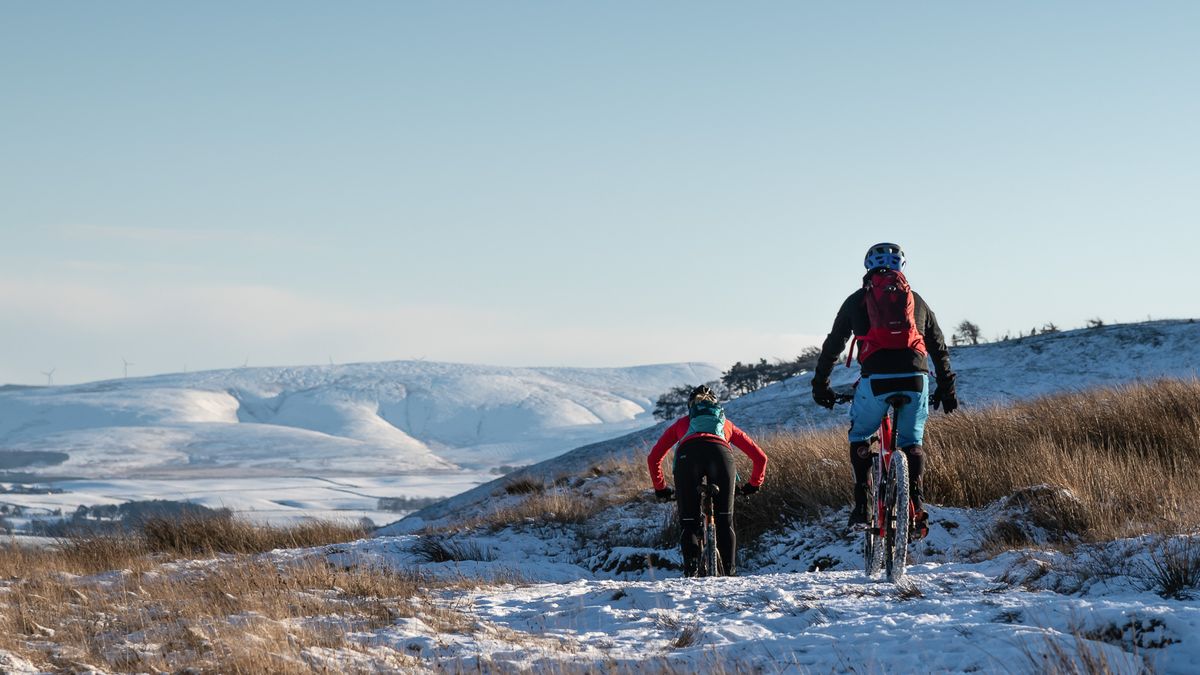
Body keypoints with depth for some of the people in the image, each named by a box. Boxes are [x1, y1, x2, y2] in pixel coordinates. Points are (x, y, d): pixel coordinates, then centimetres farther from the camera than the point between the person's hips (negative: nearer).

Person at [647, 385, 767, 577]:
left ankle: (691, 564, -14)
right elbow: (760, 456, 39)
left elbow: (654, 457, 36)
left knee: (688, 521, 6)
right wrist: (754, 484, 53)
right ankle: (729, 571, 1)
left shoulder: (682, 423, 40)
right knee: (724, 520, 11)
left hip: (688, 454, 0)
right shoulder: (726, 424, 41)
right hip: (720, 453, 1)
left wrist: (660, 489, 45)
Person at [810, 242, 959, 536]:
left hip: (876, 379, -2)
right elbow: (939, 349, 26)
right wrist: (947, 388, 34)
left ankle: (861, 506, 10)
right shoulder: (917, 300, 23)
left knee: (860, 436, 21)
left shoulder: (857, 300, 18)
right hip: (915, 379, 2)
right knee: (911, 441, 22)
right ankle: (916, 503, 3)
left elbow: (832, 346, 22)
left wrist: (820, 385, 31)